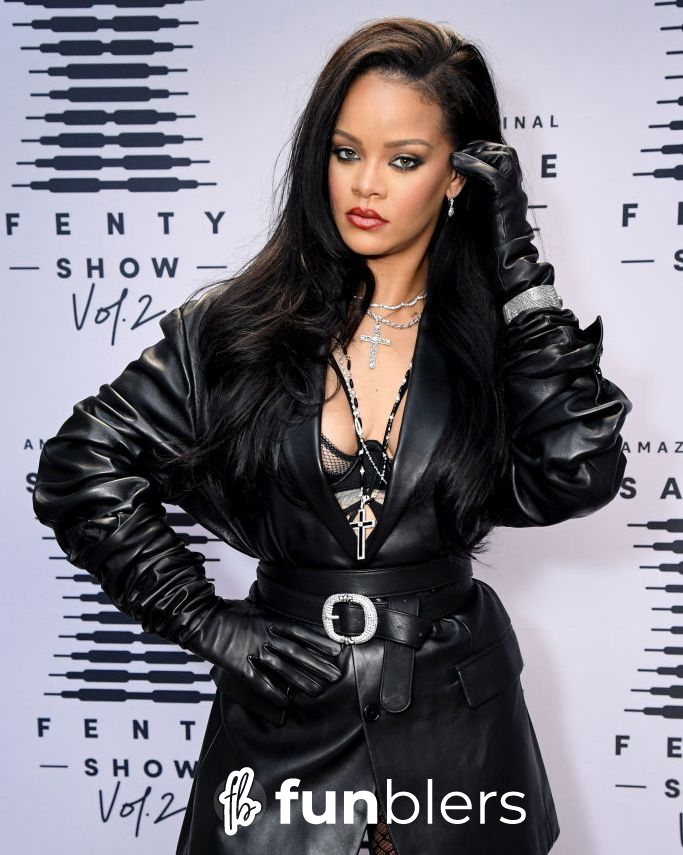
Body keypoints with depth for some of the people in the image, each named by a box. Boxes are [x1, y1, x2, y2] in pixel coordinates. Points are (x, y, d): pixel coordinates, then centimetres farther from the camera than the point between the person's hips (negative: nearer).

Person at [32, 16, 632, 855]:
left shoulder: (500, 329, -4)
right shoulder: (241, 323, -6)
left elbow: (574, 476, -20)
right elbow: (80, 470, -4)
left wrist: (517, 268, -17)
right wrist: (208, 621, -9)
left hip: (458, 720, 1)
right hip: (283, 717, 0)